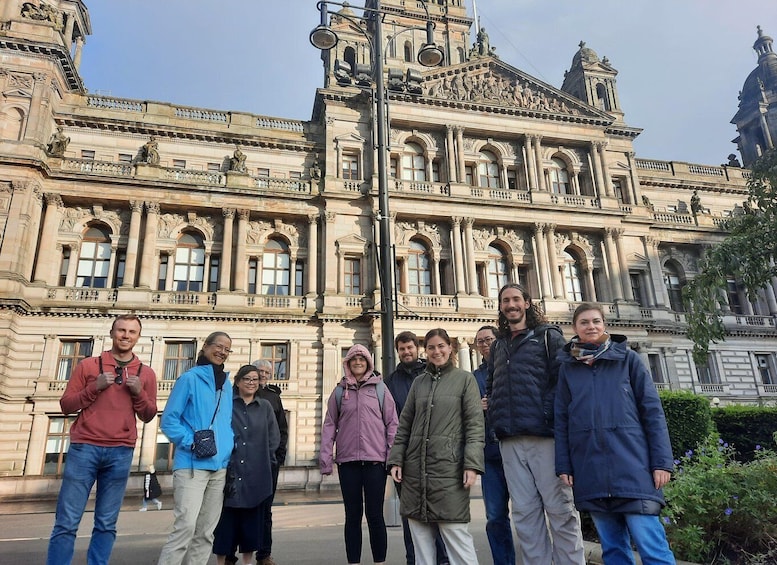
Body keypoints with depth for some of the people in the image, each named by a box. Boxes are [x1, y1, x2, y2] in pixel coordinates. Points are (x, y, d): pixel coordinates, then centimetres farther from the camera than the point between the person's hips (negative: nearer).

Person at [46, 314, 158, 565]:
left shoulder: (146, 373, 10)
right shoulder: (88, 365, 6)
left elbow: (148, 416, 10)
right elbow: (66, 405, 4)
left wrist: (139, 392, -8)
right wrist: (94, 387, -11)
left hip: (121, 453, 1)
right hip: (84, 447, -1)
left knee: (106, 524, 5)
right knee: (66, 522, -1)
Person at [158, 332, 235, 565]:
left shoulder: (227, 384, 15)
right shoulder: (190, 378, -4)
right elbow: (169, 420, -6)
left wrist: (231, 444, 6)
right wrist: (190, 442, -16)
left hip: (220, 466, 7)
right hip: (192, 464, -6)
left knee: (206, 530, 11)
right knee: (186, 525, -14)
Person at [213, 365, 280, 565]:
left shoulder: (265, 407, 9)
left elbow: (274, 438, 10)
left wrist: (263, 459, 2)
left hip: (255, 475, 2)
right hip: (228, 471, -2)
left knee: (251, 520, 9)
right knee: (225, 519, 3)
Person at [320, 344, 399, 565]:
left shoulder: (380, 388, 3)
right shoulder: (339, 391, 7)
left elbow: (392, 423, 1)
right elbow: (330, 426, 6)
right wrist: (325, 459, 0)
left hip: (375, 460, -1)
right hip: (347, 461, 2)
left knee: (375, 514, 5)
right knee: (352, 515, 10)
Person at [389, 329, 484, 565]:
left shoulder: (465, 379, 3)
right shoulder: (418, 382, 13)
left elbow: (475, 425, -4)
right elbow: (405, 425, 14)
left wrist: (472, 464, -13)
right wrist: (396, 460, 5)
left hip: (448, 466, -4)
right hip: (415, 467, 4)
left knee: (455, 532, -4)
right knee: (420, 534, 8)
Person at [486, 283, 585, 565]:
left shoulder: (548, 336, 4)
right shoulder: (498, 346, 20)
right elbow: (491, 386, 23)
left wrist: (547, 416, -15)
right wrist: (496, 419, 7)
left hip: (544, 436, -5)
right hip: (510, 441, 5)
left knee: (559, 509, 1)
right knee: (524, 513, 8)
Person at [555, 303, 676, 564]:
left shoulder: (628, 358, 5)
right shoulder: (567, 367, 11)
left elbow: (652, 409, 1)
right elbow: (561, 419, 9)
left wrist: (662, 461, -5)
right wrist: (563, 465, 3)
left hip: (632, 464, -2)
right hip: (590, 471, 2)